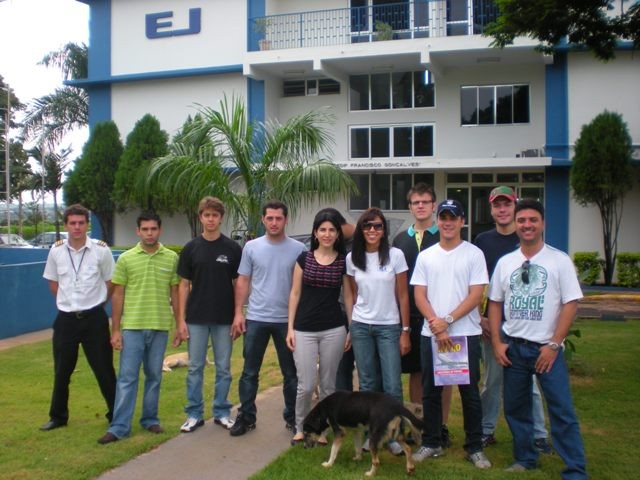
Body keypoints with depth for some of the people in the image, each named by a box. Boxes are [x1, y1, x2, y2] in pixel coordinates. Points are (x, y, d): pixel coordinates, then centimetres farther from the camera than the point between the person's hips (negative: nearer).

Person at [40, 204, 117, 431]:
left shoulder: (101, 249, -8)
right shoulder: (56, 250, 0)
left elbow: (110, 283, 3)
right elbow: (53, 283, 13)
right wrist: (69, 303, 10)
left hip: (94, 318, -2)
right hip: (66, 318, 3)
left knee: (104, 369, 4)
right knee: (61, 372, 12)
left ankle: (116, 414, 18)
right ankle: (58, 417, 29)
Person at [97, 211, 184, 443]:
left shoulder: (171, 258, 1)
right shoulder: (126, 258, -1)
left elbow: (175, 293, 7)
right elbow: (118, 295, 1)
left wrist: (179, 324, 4)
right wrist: (115, 330, -2)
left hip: (160, 327, 1)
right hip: (132, 327, -1)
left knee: (154, 376, 12)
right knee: (127, 377, 1)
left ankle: (150, 419, 25)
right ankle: (119, 427, 6)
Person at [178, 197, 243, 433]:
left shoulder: (233, 248, -1)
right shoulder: (191, 248, 1)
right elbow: (184, 285, 3)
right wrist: (181, 318, -3)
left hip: (224, 319, 0)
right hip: (196, 319, 1)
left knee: (223, 368, 8)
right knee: (195, 367, 7)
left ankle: (222, 412, 20)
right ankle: (194, 414, 17)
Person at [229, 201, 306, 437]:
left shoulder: (298, 249, -3)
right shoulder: (251, 247, 0)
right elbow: (243, 281, 4)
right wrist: (238, 312, -3)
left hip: (287, 320, 0)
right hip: (256, 318, 1)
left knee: (291, 373, 10)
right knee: (250, 372, 8)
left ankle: (292, 418, 24)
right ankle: (246, 417, 20)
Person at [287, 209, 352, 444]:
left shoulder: (344, 261, 2)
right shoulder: (304, 258, 2)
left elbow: (348, 296, 6)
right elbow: (295, 294, 4)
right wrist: (290, 327, 0)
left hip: (333, 331, 1)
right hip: (304, 330, -1)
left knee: (328, 385, 9)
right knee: (306, 385, -1)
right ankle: (300, 428, 20)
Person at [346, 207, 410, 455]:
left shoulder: (395, 255, -4)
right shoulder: (352, 258, 3)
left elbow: (402, 296, -2)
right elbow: (353, 295, 11)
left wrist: (405, 331, -4)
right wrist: (350, 329, 9)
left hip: (389, 327, -2)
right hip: (361, 327, 2)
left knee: (392, 386, -5)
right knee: (368, 385, 8)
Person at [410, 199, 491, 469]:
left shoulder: (474, 254, -1)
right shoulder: (425, 256, 8)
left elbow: (475, 296, -7)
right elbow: (419, 296, 3)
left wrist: (447, 321, -14)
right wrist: (436, 325, -10)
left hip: (466, 334, -2)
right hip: (431, 335, 3)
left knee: (470, 393, 5)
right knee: (430, 392, 10)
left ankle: (474, 448, 17)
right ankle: (431, 444, 23)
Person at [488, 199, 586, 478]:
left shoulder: (560, 261, -4)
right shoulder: (505, 262, 7)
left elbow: (571, 303, -6)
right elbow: (495, 303, 11)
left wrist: (554, 344, -12)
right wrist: (497, 342, 2)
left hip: (546, 348, -4)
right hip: (512, 348, 4)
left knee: (562, 410, -3)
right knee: (515, 408, 13)